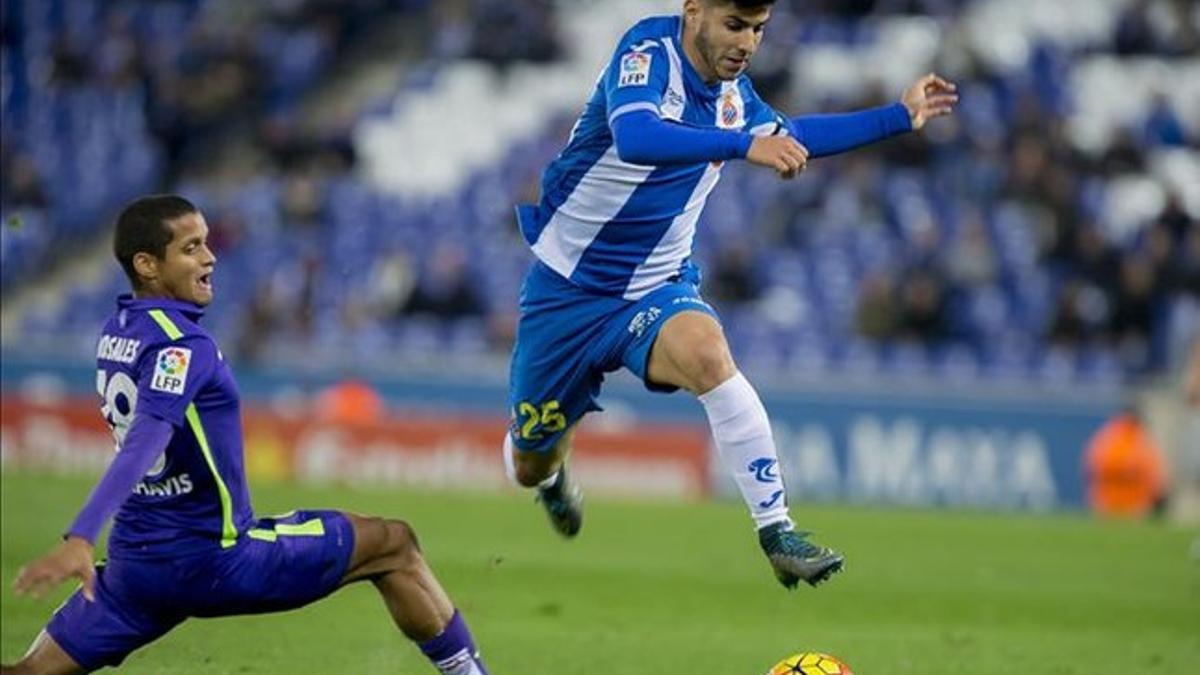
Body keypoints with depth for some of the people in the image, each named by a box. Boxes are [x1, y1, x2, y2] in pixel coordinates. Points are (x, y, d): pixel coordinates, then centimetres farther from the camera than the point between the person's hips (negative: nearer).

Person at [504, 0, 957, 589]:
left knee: (705, 353, -33)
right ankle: (554, 472, 49)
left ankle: (776, 529, -32)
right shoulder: (649, 51, -20)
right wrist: (746, 146, -52)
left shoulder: (733, 89, 0)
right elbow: (633, 138, -41)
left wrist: (900, 117, 18)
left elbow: (787, 137, 22)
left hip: (656, 288, 3)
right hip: (566, 290, -3)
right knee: (529, 466, 9)